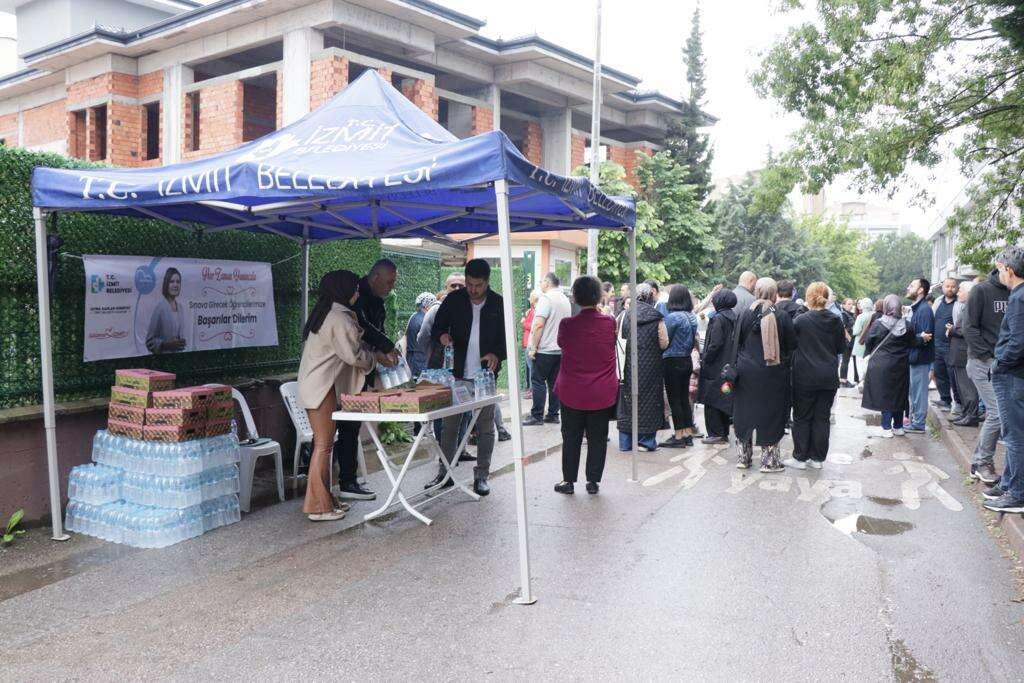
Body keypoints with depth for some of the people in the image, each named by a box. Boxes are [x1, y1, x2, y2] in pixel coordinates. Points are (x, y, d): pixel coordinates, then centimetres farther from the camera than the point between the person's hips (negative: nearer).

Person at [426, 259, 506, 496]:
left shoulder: (498, 303, -1)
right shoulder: (454, 299, 1)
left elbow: (507, 337, 2)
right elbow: (436, 327, 7)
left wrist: (496, 354, -18)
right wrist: (441, 336, -16)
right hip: (456, 374, 1)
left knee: (485, 427, 6)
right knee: (449, 424, 6)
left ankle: (481, 476, 16)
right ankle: (444, 474, 18)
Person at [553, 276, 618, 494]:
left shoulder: (567, 325, -14)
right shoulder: (610, 322, -10)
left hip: (572, 392, -1)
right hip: (603, 393, 1)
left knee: (571, 438, 12)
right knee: (597, 438, 11)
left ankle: (569, 480, 18)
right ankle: (593, 481, 17)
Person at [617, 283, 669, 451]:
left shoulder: (626, 314, -4)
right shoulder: (657, 318, -8)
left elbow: (620, 338, -4)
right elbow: (664, 344, -5)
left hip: (629, 366, 2)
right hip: (651, 367, -2)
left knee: (628, 400, 9)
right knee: (648, 399, 8)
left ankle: (626, 442, 13)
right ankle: (646, 440, 9)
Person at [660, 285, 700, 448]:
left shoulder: (672, 317, -18)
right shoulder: (692, 317, 6)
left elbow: (664, 341, -13)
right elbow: (693, 340, 12)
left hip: (673, 362, -8)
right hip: (687, 360, 8)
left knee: (674, 399, 0)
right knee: (685, 398, 13)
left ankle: (679, 436, 3)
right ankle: (688, 434, 19)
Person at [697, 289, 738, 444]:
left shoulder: (718, 318, -15)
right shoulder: (734, 318, 8)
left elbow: (715, 344, -21)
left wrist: (705, 360, -11)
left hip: (716, 367, -8)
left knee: (711, 401, 0)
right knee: (724, 401, 14)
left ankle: (716, 433, 2)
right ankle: (724, 433, 20)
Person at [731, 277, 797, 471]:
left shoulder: (745, 314, -5)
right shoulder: (782, 317, -9)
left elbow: (737, 344, 1)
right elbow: (792, 346, -2)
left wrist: (736, 366, 10)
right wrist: (785, 364, 13)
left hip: (747, 372, 2)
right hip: (774, 374, -2)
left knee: (745, 413, 12)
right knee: (771, 414, 7)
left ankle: (744, 457, 19)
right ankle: (769, 459, 12)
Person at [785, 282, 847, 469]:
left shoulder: (801, 321, -12)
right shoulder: (836, 322, -1)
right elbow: (841, 348, 8)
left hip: (805, 377, -3)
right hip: (829, 377, 3)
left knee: (802, 417, 6)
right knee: (822, 417, 10)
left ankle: (800, 457, 10)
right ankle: (818, 458, 15)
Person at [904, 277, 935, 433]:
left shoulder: (924, 310, -17)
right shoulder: (917, 308, 14)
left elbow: (924, 337, -23)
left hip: (921, 357, -10)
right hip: (916, 356, 10)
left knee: (919, 391, -2)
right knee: (915, 390, 17)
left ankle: (918, 425, 5)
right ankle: (914, 420, 27)